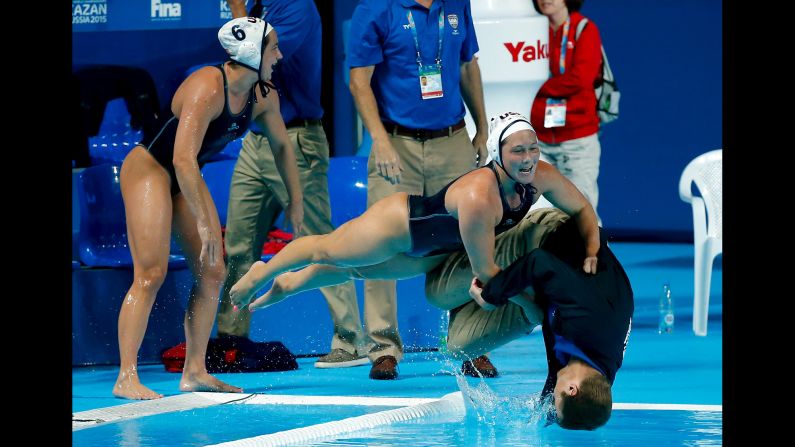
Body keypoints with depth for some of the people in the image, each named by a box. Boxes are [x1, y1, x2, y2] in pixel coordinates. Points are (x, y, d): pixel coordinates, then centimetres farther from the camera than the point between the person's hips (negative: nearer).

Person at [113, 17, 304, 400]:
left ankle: (195, 372, 7)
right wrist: (204, 222, -35)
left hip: (186, 179, 9)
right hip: (149, 169, -9)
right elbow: (183, 159, -35)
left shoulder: (263, 97, -3)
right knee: (151, 275, -16)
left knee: (211, 273, 2)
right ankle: (126, 378, -17)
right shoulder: (207, 89, -29)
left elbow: (281, 146, 16)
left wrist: (296, 202, 18)